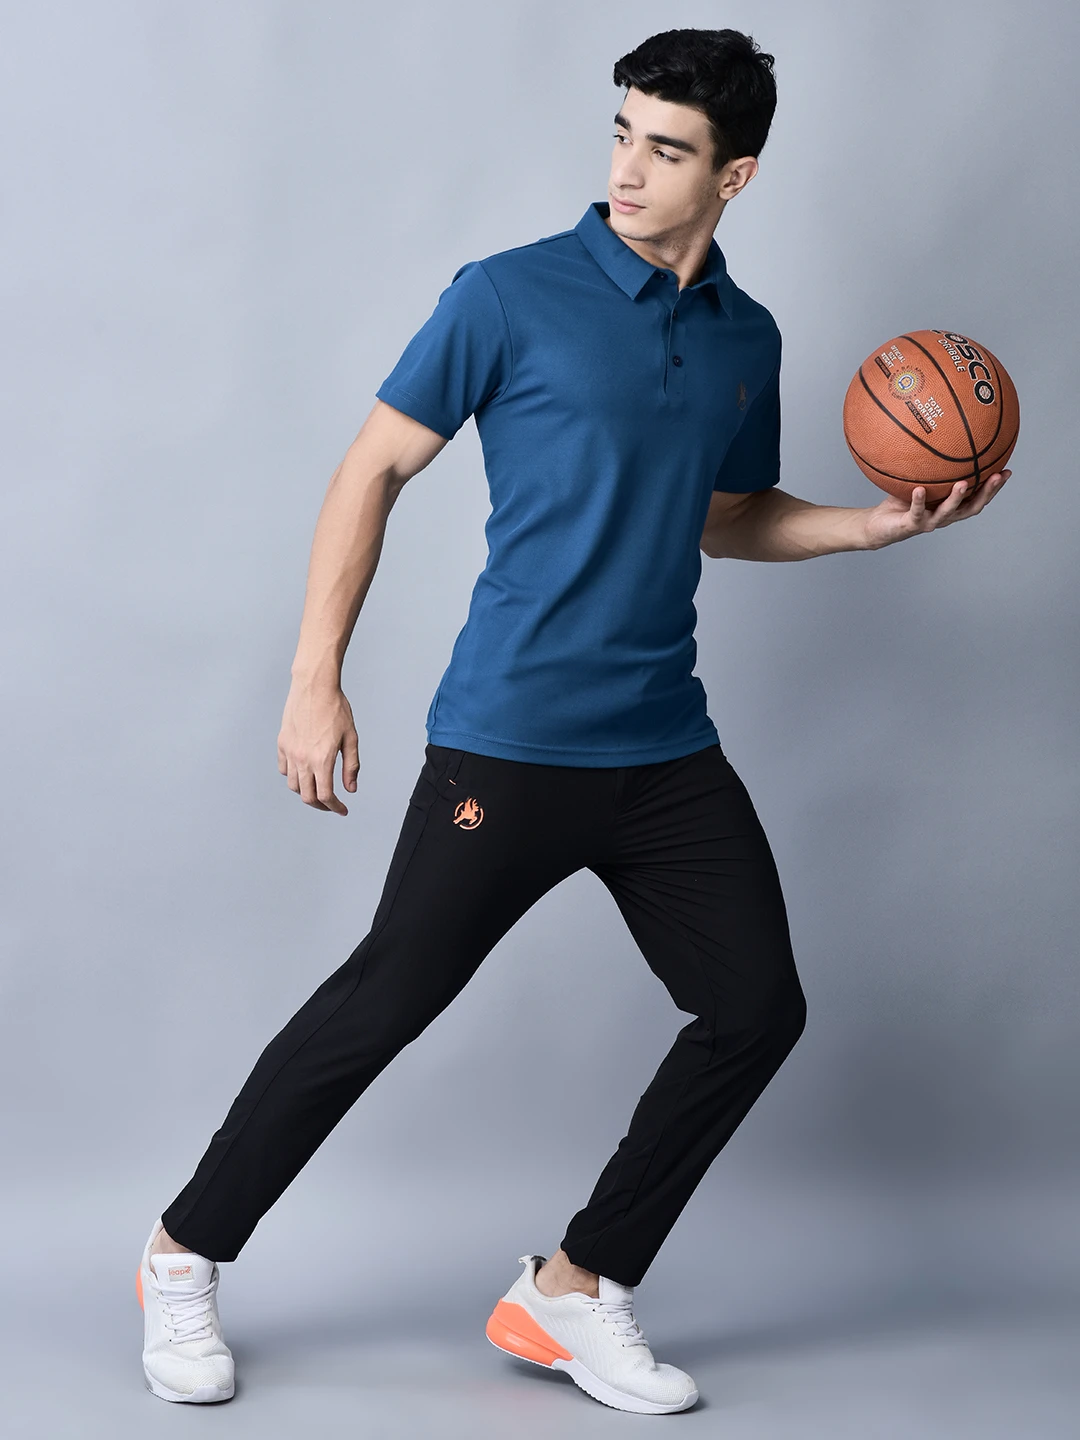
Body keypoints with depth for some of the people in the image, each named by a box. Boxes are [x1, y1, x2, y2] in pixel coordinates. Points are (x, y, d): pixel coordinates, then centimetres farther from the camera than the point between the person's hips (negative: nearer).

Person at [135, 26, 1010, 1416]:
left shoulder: (747, 340, 11)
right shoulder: (511, 296, -6)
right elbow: (371, 471, -3)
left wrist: (880, 523, 9)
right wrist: (315, 682, -9)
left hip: (668, 747, 6)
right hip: (509, 739, -6)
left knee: (757, 1006, 3)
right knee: (383, 1002, -4)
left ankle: (572, 1292, 17)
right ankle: (186, 1256, 16)